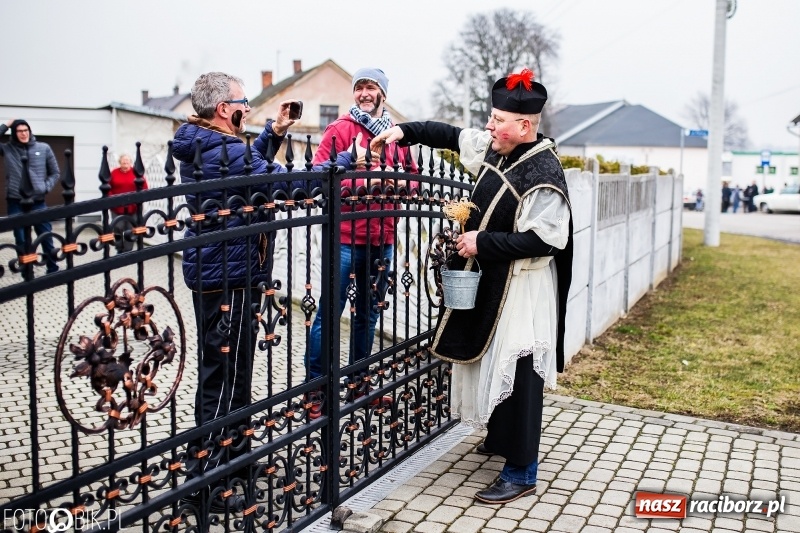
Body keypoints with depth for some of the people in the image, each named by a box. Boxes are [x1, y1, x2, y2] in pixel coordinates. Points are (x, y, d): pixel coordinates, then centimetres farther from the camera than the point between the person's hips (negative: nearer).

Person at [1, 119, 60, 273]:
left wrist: (46, 187, -4)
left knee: (46, 237, 4)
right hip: (15, 202, 0)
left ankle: (53, 269, 16)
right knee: (21, 241, 5)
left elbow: (55, 172, 11)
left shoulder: (44, 148, 4)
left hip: (37, 201, 0)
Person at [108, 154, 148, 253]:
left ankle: (127, 252, 16)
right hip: (117, 207, 0)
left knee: (130, 230, 6)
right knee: (118, 228, -3)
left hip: (132, 208, 0)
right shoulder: (114, 173, 0)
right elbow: (108, 189, 3)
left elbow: (144, 188, 2)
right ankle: (120, 251, 11)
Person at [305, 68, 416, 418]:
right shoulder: (340, 129, -2)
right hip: (345, 236, -5)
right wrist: (362, 183, -19)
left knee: (368, 314, 14)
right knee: (330, 312, -4)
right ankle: (315, 388, 7)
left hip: (382, 239, 5)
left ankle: (359, 383, 27)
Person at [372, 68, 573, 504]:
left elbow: (542, 240, -25)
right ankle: (500, 439, 40)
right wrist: (405, 131, 10)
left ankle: (521, 472, 7)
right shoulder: (494, 148, 4)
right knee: (490, 363, 20)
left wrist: (483, 242, -22)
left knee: (516, 374, -4)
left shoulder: (543, 173, -21)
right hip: (488, 281, 9)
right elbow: (452, 135, 19)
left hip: (520, 289, -9)